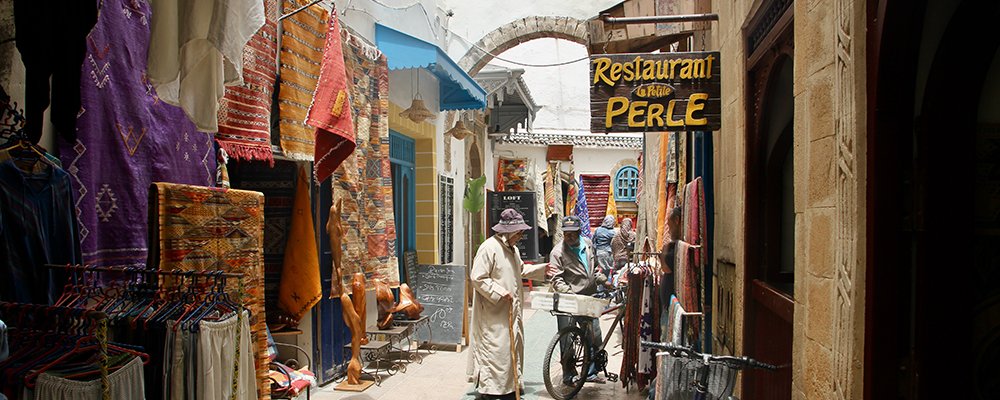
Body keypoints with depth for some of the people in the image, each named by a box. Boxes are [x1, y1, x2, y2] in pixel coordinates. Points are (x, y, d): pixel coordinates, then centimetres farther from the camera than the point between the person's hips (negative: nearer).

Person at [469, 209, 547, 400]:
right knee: (494, 348, -6)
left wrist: (543, 269, 21)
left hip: (511, 311, 10)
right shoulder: (489, 248, -18)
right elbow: (477, 278, -20)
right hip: (493, 312, -10)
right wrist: (500, 293, -22)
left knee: (513, 346, 15)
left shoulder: (512, 248, 13)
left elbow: (521, 269, 30)